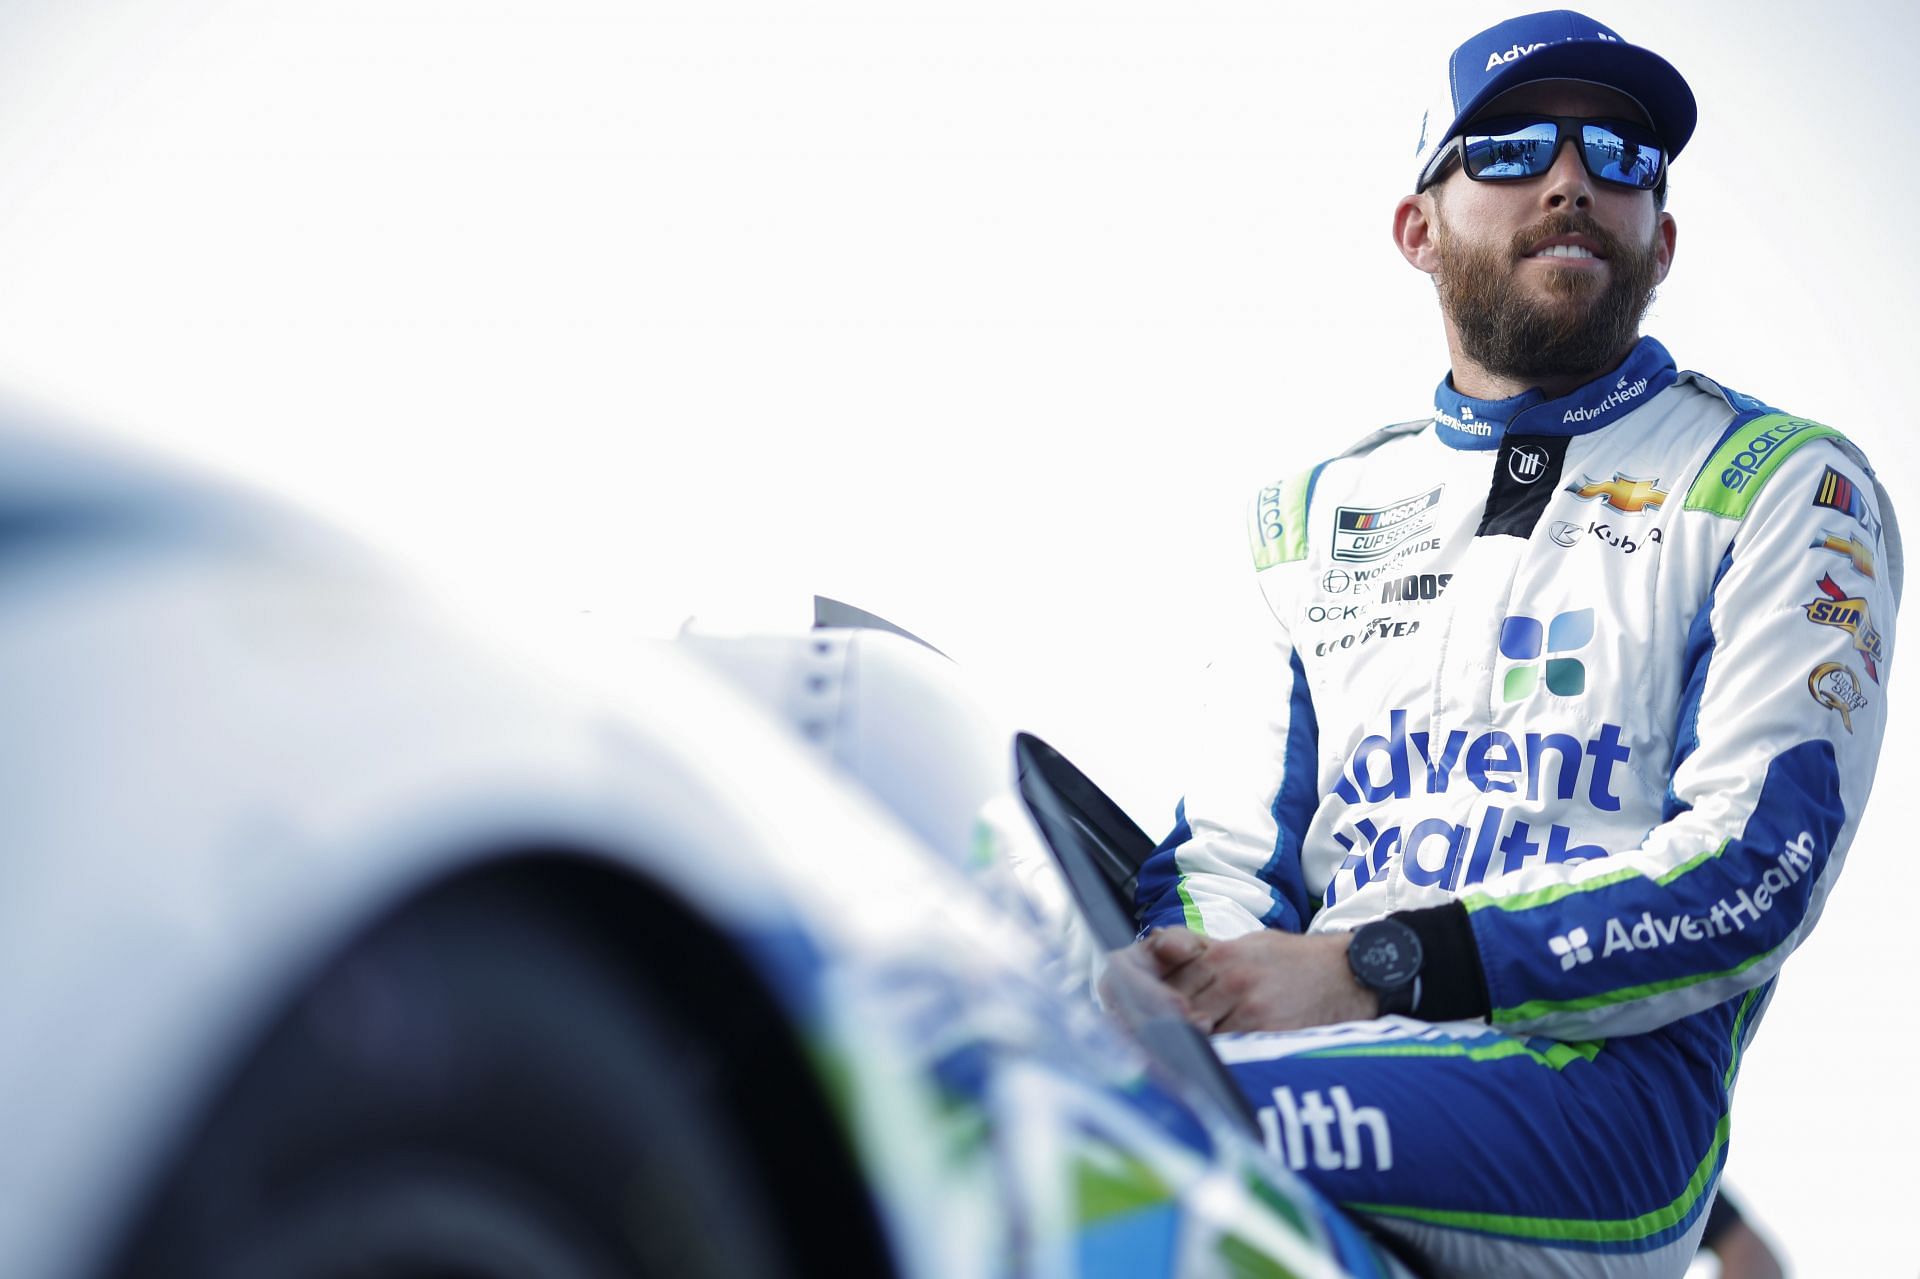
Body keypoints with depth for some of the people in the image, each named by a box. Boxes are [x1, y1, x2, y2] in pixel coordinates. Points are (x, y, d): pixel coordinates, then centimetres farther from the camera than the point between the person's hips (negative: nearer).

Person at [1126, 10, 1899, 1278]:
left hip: (1612, 1079, -4)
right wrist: (1180, 980, -9)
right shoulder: (1321, 508, 24)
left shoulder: (1787, 486, 9)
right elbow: (1231, 850, 19)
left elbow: (1757, 868, -5)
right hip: (1341, 1060, 5)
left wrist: (1376, 967, -16)